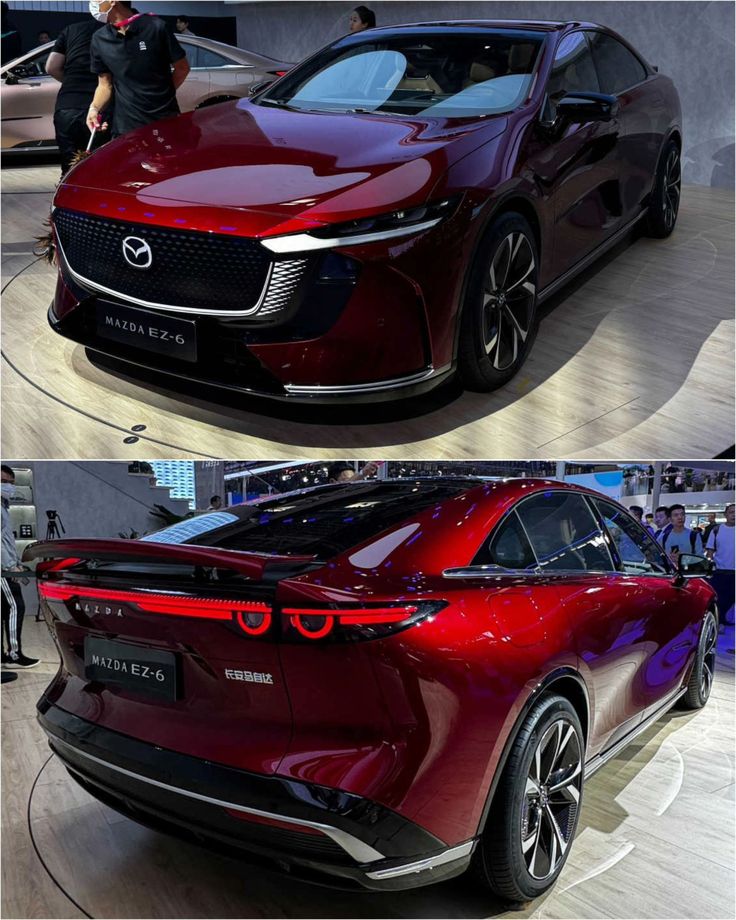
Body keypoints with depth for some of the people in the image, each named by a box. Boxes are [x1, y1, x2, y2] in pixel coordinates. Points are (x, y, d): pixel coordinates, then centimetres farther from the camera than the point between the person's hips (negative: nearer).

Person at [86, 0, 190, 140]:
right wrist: (95, 109, -9)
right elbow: (105, 84, 8)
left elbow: (182, 68, 0)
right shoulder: (99, 39, 3)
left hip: (166, 122, -2)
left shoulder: (155, 27, -8)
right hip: (126, 127, 3)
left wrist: (163, 94, -3)